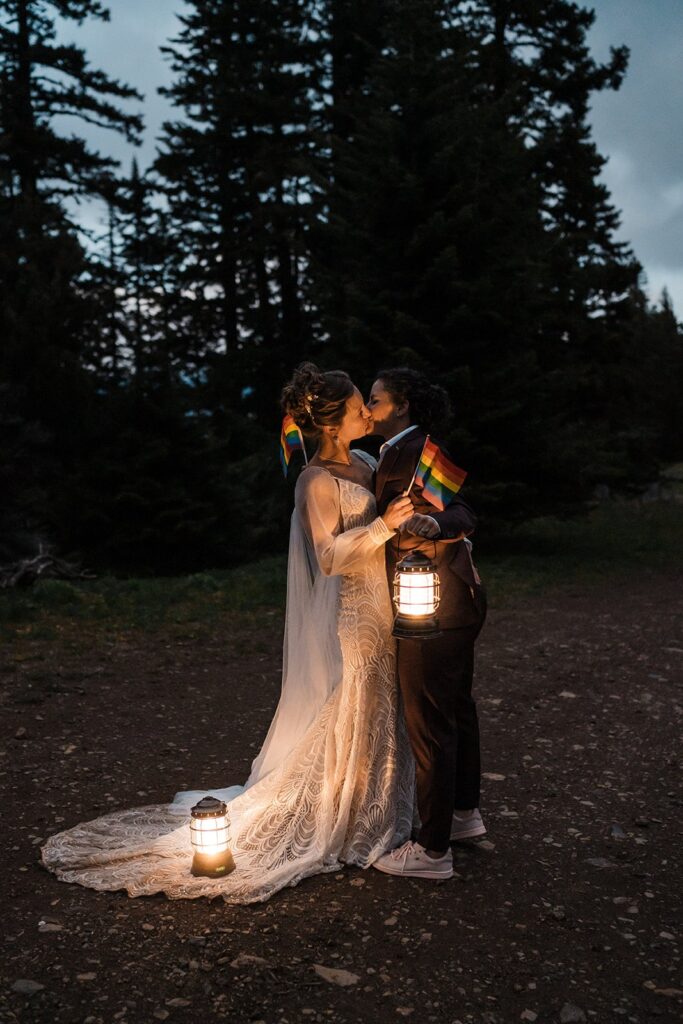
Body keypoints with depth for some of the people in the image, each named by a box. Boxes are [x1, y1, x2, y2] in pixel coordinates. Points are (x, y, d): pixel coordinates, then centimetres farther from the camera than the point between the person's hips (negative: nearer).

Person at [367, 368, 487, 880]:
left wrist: (433, 522, -44)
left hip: (434, 605, -11)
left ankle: (433, 850, 11)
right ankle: (465, 812, 40)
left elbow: (464, 516, -23)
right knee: (457, 706, 22)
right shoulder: (415, 449, 13)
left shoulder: (408, 451, -16)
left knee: (429, 722, -1)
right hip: (458, 597, 11)